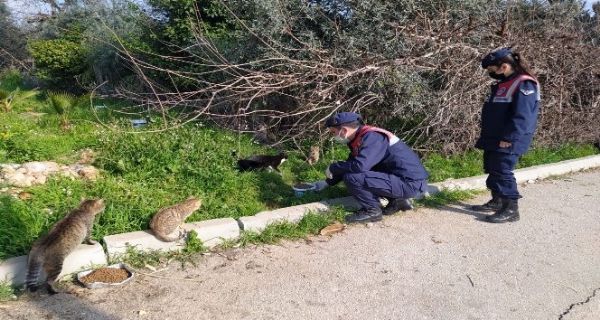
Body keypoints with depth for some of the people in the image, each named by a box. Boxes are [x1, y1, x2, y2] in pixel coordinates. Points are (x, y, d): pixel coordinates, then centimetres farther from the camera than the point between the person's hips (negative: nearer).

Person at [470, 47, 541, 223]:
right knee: (492, 171, 15)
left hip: (507, 142, -10)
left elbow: (522, 117, -22)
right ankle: (497, 202, 28)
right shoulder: (503, 84, 15)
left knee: (503, 173, -8)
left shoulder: (524, 85, -15)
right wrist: (486, 136, 18)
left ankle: (511, 209, 0)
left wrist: (508, 138, -23)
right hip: (494, 139, 10)